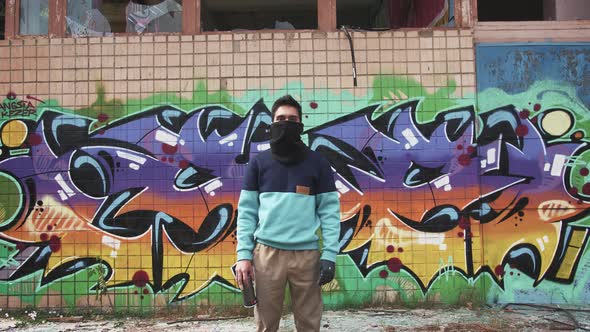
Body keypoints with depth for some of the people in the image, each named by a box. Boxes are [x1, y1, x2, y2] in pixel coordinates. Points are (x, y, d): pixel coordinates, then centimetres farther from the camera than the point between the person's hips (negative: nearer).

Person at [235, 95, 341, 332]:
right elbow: (246, 211, 5)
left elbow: (330, 210, 2)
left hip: (307, 253, 0)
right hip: (267, 252, 1)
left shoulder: (317, 163, 5)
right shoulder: (258, 162, 7)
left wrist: (330, 254, -6)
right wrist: (243, 254, -3)